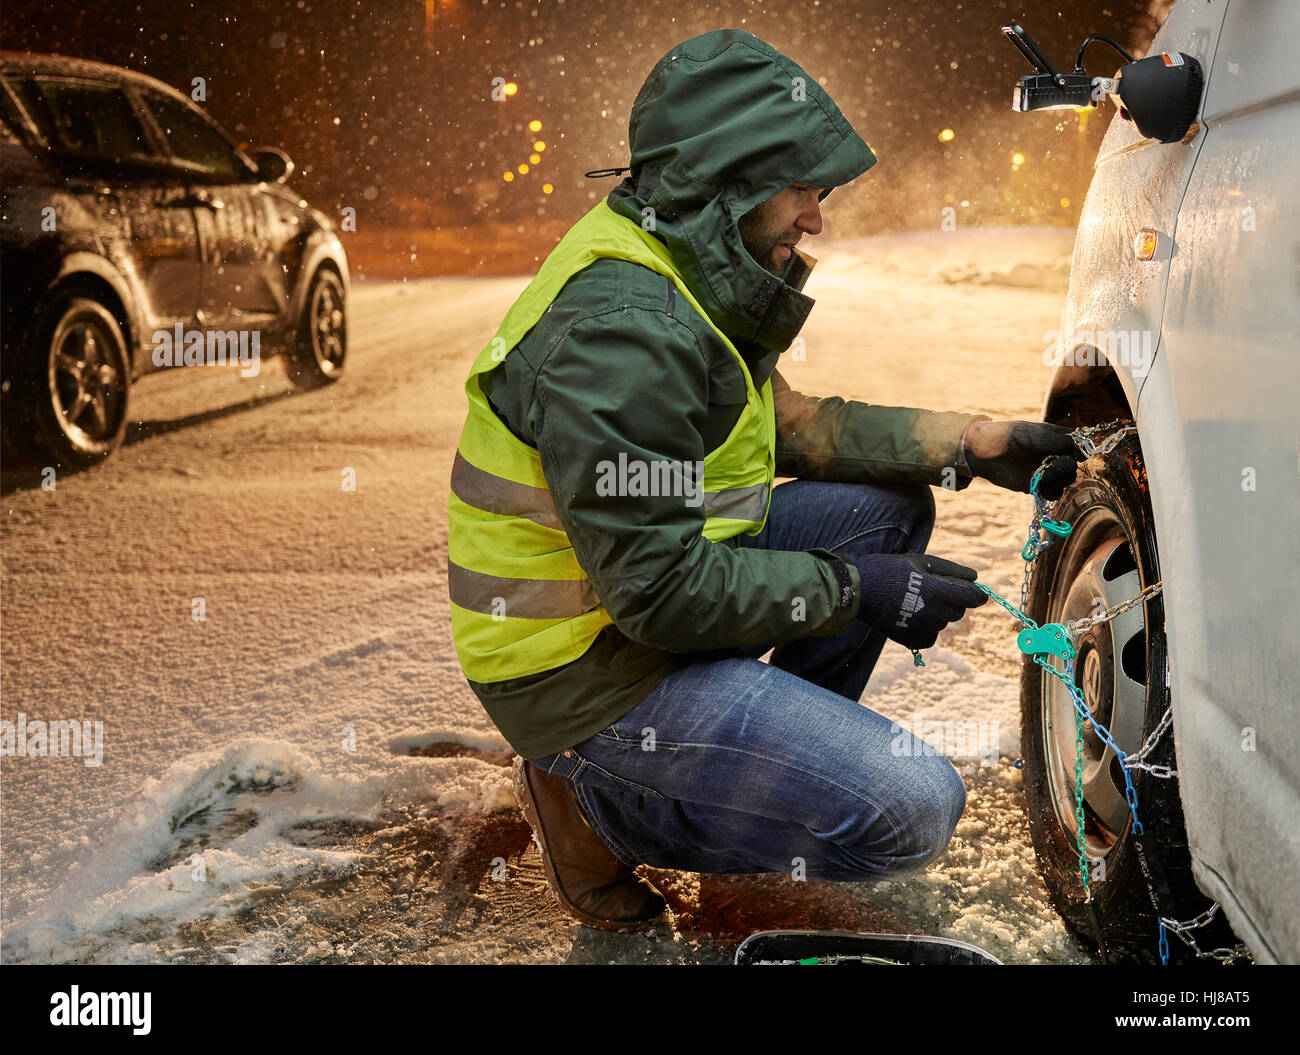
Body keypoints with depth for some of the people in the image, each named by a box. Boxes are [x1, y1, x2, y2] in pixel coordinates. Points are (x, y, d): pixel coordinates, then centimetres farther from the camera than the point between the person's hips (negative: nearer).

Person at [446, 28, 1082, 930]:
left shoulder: (692, 275, 4)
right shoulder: (622, 333, -27)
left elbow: (787, 426, 14)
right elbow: (666, 592, -27)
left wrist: (972, 444, 7)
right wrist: (854, 589, -16)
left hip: (655, 586, 10)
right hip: (586, 669, -10)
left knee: (890, 507, 11)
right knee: (913, 811, -14)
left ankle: (777, 749, 16)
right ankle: (598, 799, -2)